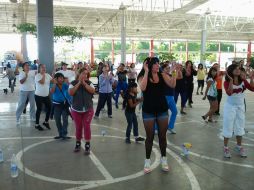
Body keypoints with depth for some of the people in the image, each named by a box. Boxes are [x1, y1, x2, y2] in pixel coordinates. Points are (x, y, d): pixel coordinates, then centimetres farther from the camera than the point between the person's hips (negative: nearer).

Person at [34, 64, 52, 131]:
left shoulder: (47, 75, 7)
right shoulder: (37, 75, -11)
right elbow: (42, 82, -24)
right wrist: (43, 74, -16)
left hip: (46, 95, 6)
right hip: (39, 95, -6)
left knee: (49, 108, 7)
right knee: (39, 109, 3)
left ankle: (46, 122, 28)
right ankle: (37, 124, 17)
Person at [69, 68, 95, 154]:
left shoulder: (89, 83, 1)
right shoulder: (73, 83, -3)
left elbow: (92, 91, -16)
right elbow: (71, 93, -19)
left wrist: (84, 83, -18)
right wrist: (79, 83, -19)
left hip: (88, 109, 0)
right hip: (76, 110, 0)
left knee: (87, 126, -3)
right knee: (78, 127, 8)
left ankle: (87, 145, 4)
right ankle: (78, 143, 27)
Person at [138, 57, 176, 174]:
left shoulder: (162, 75, 0)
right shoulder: (143, 77, -7)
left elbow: (172, 85, -12)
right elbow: (142, 88, -27)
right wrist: (146, 72, -25)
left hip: (162, 110, 2)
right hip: (148, 111, -2)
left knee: (162, 136, 11)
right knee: (150, 136, 6)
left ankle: (163, 159, 27)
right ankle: (147, 161, 21)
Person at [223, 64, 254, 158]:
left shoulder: (243, 81, -4)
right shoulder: (227, 82, -16)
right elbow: (229, 93, -32)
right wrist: (231, 80, -36)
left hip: (240, 106, 5)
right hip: (230, 106, -4)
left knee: (240, 127, 15)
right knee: (228, 127, 2)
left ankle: (239, 146, 32)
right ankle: (226, 148, 16)